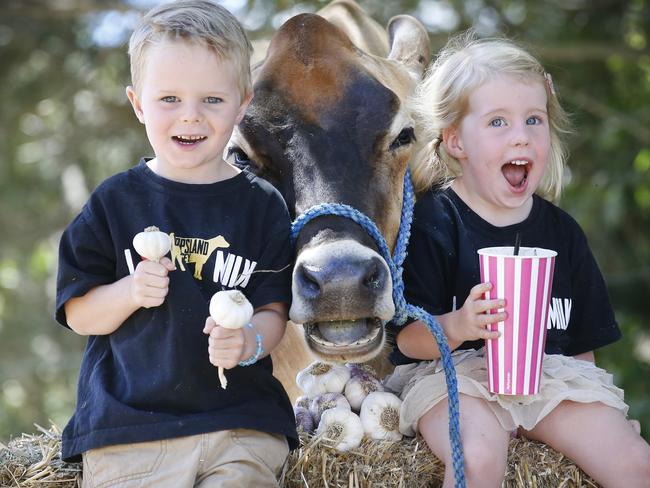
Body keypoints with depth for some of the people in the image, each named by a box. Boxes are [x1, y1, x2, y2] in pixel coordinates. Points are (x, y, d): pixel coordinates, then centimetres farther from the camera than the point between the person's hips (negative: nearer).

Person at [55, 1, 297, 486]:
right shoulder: (115, 201, 3)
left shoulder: (261, 204, 4)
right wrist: (129, 293, -15)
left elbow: (274, 310, 3)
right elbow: (77, 314, 5)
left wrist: (248, 341, -19)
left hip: (242, 422, 0)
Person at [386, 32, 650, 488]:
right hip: (454, 370, -4)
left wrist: (587, 400, 6)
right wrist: (458, 327, -29)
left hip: (550, 375, 4)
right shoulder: (432, 223, -6)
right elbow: (407, 340, -10)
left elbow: (583, 343, 18)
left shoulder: (562, 231, 9)